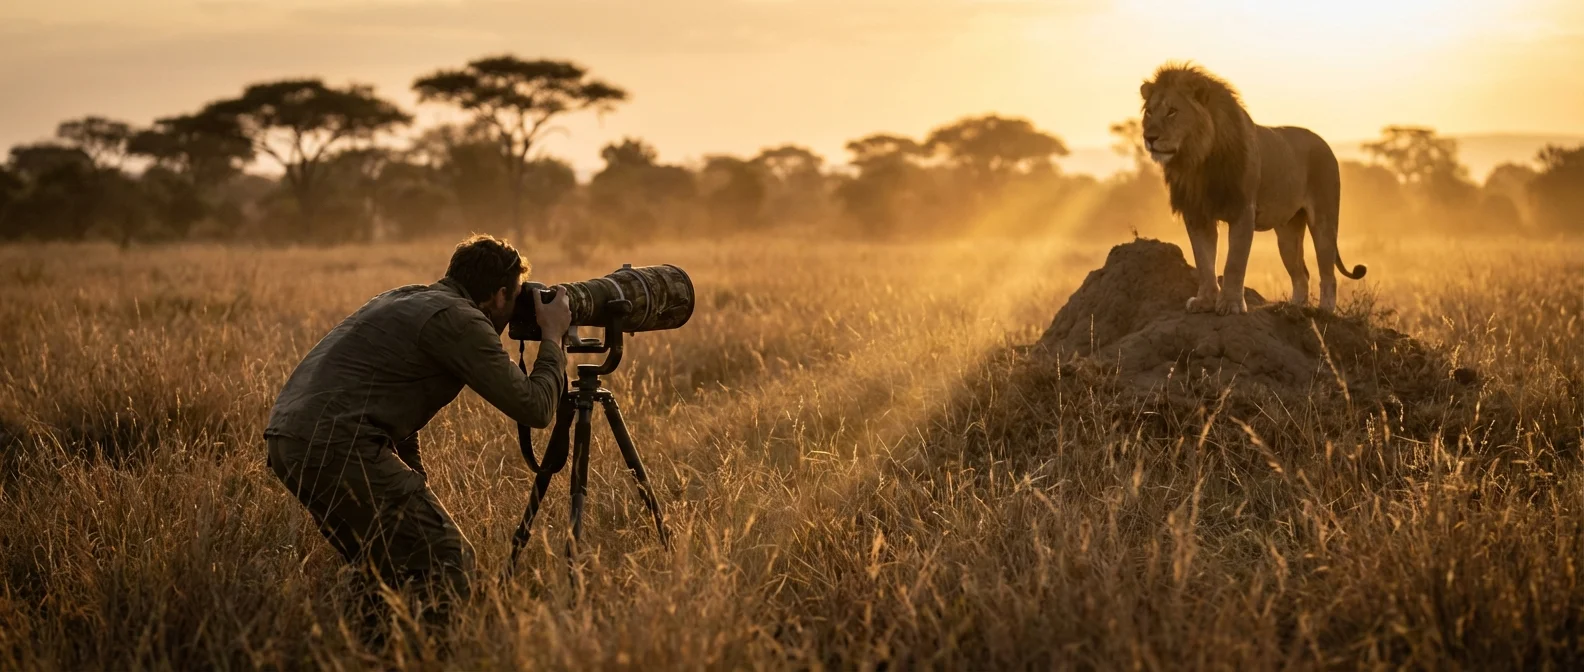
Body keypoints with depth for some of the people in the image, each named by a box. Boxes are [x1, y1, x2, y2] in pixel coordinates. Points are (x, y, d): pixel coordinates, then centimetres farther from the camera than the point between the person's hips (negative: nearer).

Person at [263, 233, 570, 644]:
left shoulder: (408, 301, 24)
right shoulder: (459, 320, -4)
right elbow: (534, 409, -5)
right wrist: (553, 337, 11)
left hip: (286, 440, 10)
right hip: (338, 444, -10)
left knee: (392, 569, 22)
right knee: (448, 563, -5)